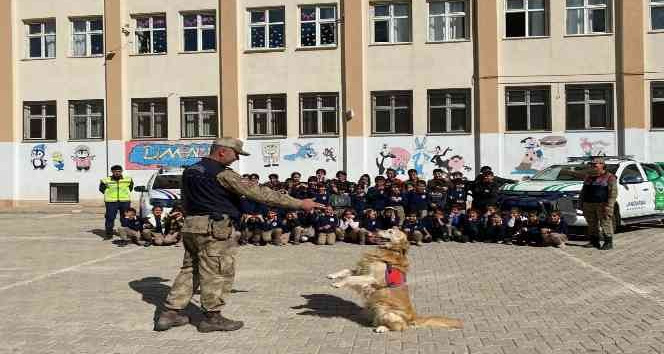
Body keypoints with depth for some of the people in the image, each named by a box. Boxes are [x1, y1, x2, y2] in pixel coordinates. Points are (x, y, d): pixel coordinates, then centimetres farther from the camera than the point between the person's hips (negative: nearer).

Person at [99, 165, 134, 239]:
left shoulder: (128, 179, 6)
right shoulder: (106, 180, 0)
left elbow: (131, 187, 20)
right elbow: (101, 188, 13)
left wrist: (126, 193, 9)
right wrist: (108, 194, 4)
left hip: (125, 201, 2)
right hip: (111, 202, -1)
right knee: (110, 218, -4)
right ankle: (109, 234, 5)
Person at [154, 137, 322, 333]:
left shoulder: (190, 170, 13)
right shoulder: (222, 173, -13)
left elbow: (185, 200, 22)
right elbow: (257, 192, -16)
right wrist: (299, 203, -14)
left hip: (190, 226, 9)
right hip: (215, 228, -9)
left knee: (190, 269, 15)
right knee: (217, 273, 2)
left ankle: (170, 313, 17)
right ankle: (212, 317, 10)